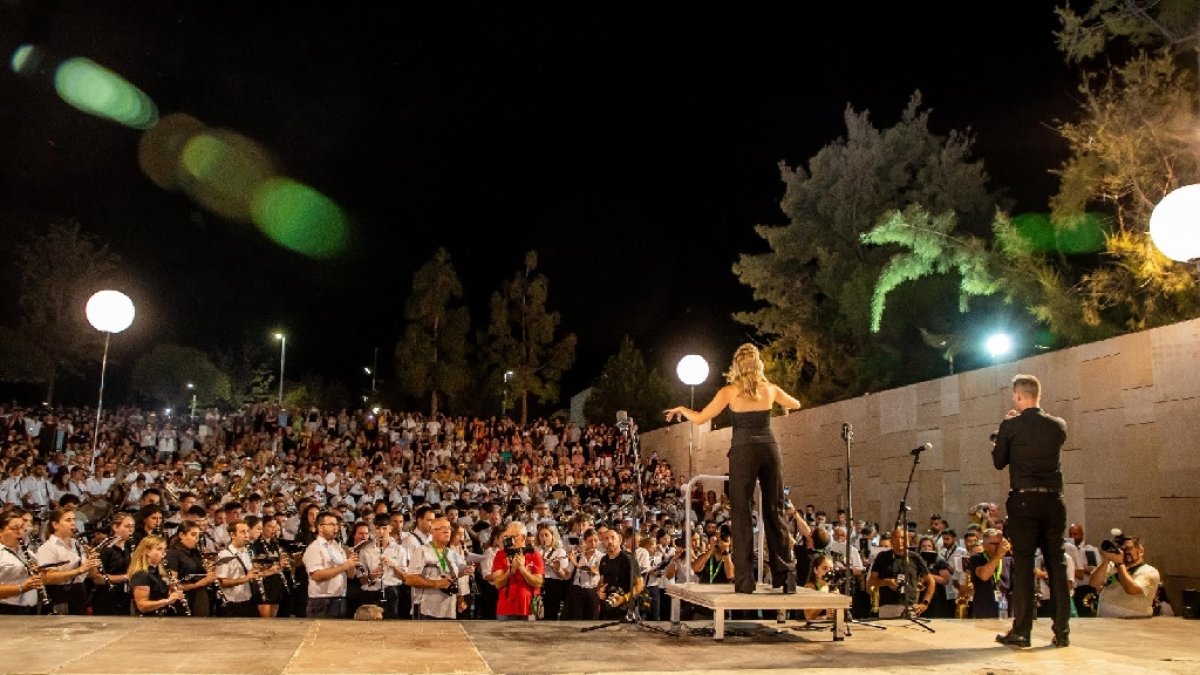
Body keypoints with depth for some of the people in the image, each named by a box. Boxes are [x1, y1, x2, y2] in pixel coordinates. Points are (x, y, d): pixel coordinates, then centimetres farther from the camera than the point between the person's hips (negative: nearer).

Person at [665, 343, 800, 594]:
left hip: (743, 452, -3)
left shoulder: (730, 392, -2)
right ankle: (785, 576, 8)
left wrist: (681, 409, 18)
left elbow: (699, 419, -1)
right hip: (769, 449, 3)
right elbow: (796, 404, 26)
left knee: (742, 515, 2)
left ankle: (745, 580, 0)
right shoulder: (770, 389, 8)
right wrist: (782, 405, 48)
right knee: (774, 512, 9)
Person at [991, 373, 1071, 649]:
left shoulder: (1011, 426, -6)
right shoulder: (1058, 426, 4)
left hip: (1024, 501, -3)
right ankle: (1062, 631, 11)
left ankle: (1021, 631, 2)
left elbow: (999, 462, 4)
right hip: (1053, 500, 3)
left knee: (1023, 565, 1)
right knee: (1057, 564, 8)